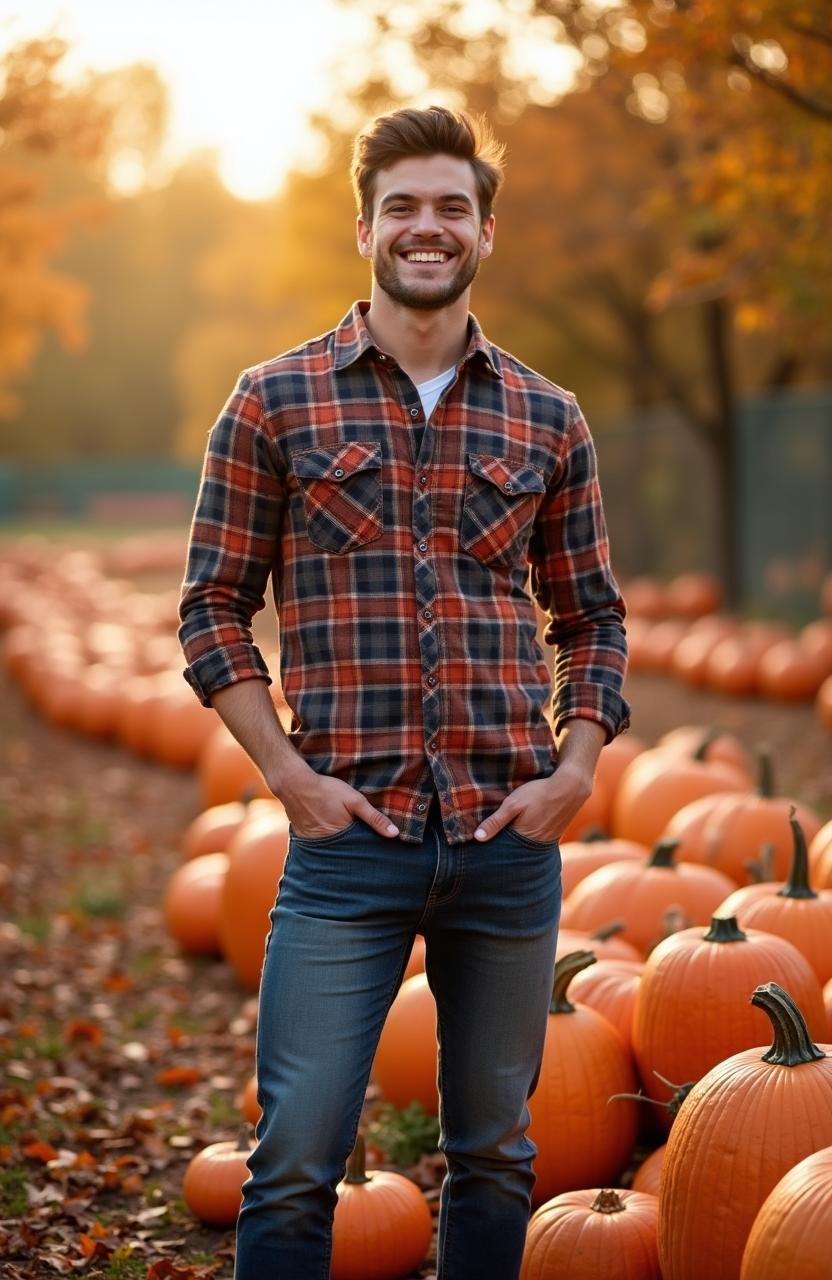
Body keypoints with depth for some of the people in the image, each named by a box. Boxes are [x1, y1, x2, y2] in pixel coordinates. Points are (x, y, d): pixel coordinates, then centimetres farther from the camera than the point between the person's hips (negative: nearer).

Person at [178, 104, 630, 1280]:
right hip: (350, 834, -3)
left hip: (513, 840, 3)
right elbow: (213, 607, 2)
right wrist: (291, 774, -8)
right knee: (297, 1156, -4)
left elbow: (593, 617, 14)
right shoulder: (275, 403, 2)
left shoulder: (548, 421, 9)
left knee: (496, 1154, 13)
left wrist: (577, 766, -1)